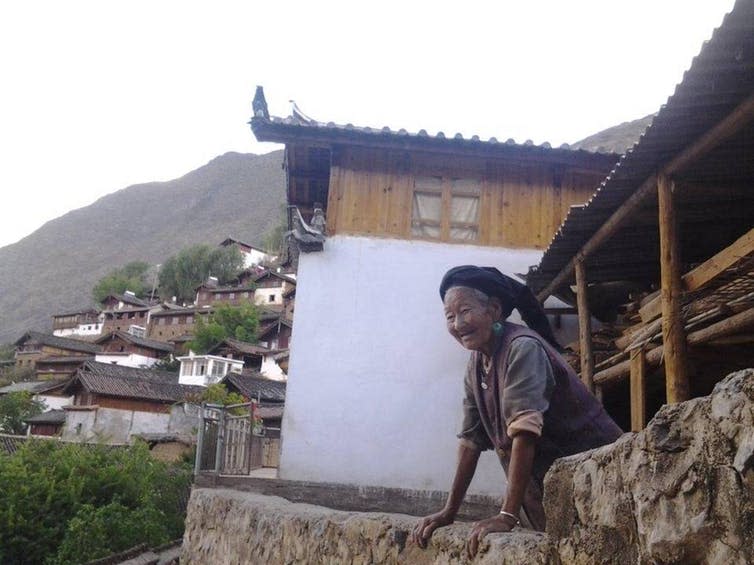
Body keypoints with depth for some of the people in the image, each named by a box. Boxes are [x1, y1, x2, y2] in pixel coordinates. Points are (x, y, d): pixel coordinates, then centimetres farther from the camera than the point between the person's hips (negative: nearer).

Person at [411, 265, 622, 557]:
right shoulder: (476, 364, 4)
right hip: (546, 478, 7)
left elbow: (525, 432, -29)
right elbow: (471, 439, 5)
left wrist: (507, 515, -32)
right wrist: (449, 511, 2)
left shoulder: (523, 348, -21)